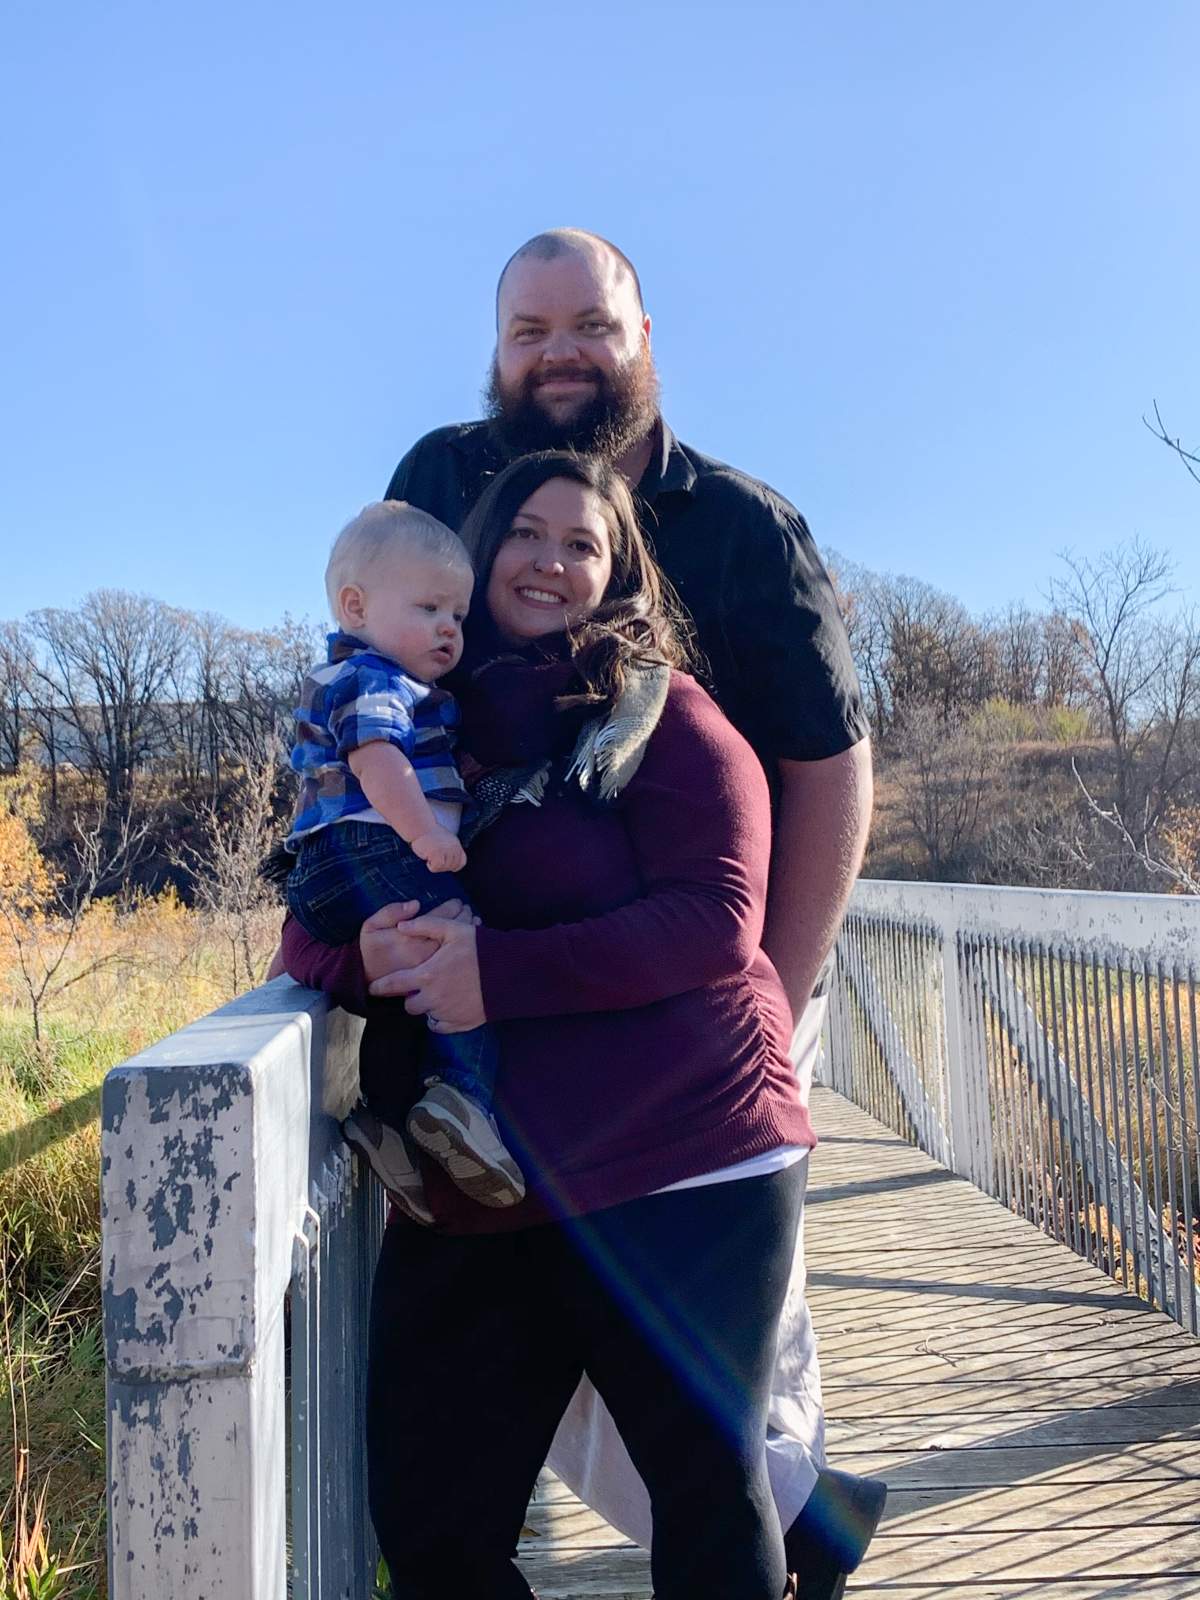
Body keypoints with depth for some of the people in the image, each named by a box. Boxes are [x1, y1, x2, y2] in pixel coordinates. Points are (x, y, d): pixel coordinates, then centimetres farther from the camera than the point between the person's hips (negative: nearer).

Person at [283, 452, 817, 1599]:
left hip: (676, 1179, -4)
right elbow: (308, 926, 12)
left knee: (711, 1495, 7)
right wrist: (365, 950, -13)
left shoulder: (657, 711, -1)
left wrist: (501, 973, -20)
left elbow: (716, 921, -13)